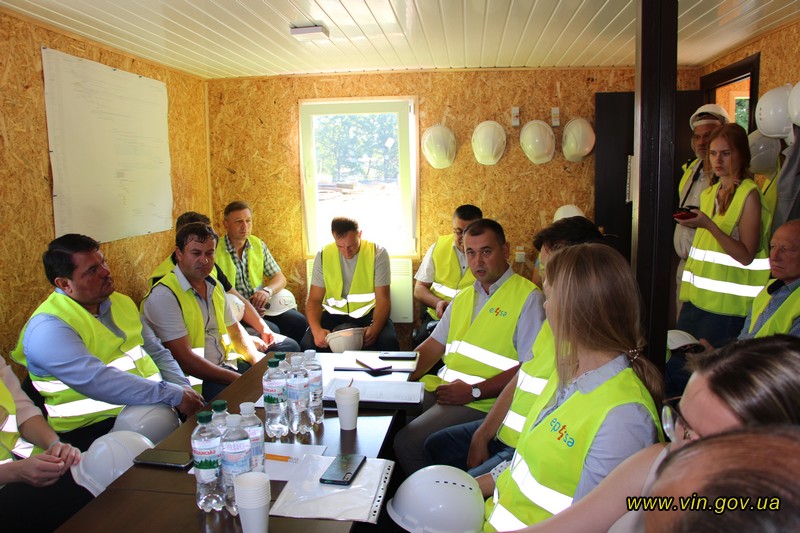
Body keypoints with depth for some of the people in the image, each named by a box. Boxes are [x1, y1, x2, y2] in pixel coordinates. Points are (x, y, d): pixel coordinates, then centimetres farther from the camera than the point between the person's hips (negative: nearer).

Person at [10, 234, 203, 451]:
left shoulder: (122, 303, 13)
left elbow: (158, 353, 16)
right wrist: (174, 395, -27)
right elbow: (97, 381, -26)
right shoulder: (48, 327, -13)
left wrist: (185, 390, -3)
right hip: (93, 430, -7)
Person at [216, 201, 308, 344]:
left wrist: (267, 290, -11)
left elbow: (280, 278, 12)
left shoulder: (258, 245, 10)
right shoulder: (215, 250, -7)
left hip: (261, 307, 5)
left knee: (298, 321, -17)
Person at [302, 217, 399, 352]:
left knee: (388, 341, -31)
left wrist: (375, 328, -34)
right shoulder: (323, 255, -6)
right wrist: (316, 329, -28)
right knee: (308, 344, -26)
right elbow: (314, 300, -6)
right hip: (335, 313, 1)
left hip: (368, 312, -1)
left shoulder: (378, 253, -11)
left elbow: (382, 298, -12)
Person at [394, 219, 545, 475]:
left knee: (407, 443, -22)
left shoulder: (528, 297, -6)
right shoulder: (463, 297, 20)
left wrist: (474, 391, -16)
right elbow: (434, 345, 18)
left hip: (481, 403, -7)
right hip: (441, 388, 8)